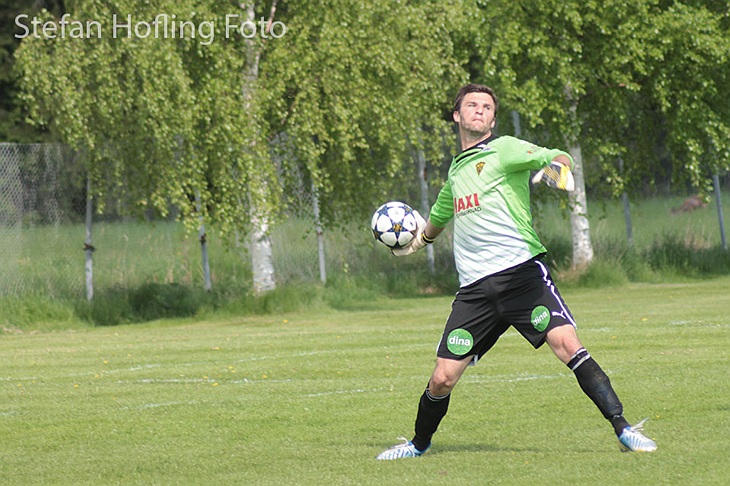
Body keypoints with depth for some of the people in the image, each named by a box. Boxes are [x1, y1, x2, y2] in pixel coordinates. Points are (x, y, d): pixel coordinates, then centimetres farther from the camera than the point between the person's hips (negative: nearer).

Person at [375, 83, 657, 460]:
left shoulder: (504, 149, 4)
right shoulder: (456, 169, 22)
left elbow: (556, 157, -14)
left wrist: (557, 166, -34)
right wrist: (416, 241, 41)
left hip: (520, 270, -5)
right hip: (474, 286, 5)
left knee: (566, 343, -22)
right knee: (443, 377, 2)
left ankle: (623, 429, -19)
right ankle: (419, 445, 27)